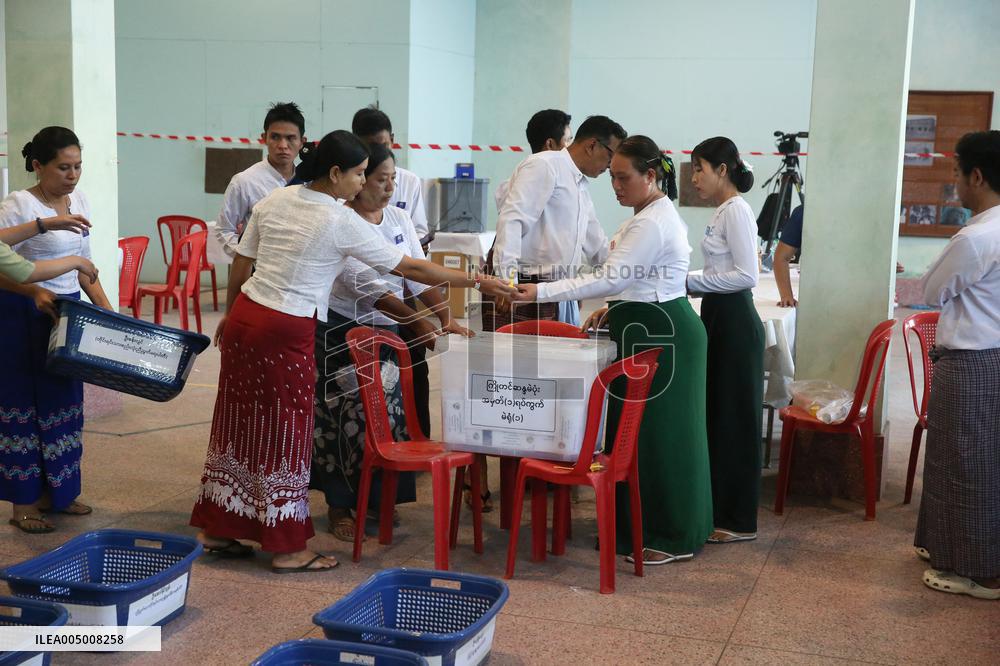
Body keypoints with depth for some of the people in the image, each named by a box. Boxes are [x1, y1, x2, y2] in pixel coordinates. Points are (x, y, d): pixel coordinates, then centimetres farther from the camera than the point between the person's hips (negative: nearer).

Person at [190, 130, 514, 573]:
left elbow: (240, 264, 12)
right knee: (285, 432, 3)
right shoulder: (342, 223, -12)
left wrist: (230, 314, 26)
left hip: (244, 316, 7)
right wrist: (478, 282, -2)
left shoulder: (274, 200, 7)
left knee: (239, 423, 16)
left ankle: (216, 528, 28)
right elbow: (410, 269, -9)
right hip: (286, 333, -7)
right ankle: (286, 547, 15)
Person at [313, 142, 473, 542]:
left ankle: (379, 499, 23)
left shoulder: (399, 220, 7)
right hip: (342, 331, -6)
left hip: (386, 330, 6)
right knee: (350, 417, -3)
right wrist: (419, 324, -28)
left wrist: (448, 320, -9)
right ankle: (339, 507, 11)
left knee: (388, 415, 8)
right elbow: (367, 287, -23)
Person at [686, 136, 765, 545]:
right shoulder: (723, 211, 14)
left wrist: (692, 281, -17)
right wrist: (691, 281, 7)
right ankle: (719, 507, 25)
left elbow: (747, 275, -21)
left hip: (735, 321, -10)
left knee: (735, 417, -2)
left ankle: (739, 521, 8)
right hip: (719, 318, 10)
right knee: (716, 414, 14)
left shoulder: (736, 210, -14)